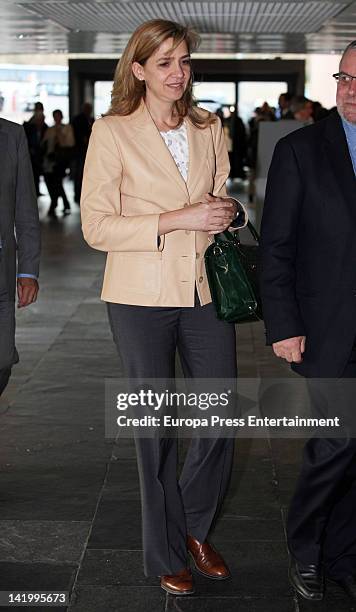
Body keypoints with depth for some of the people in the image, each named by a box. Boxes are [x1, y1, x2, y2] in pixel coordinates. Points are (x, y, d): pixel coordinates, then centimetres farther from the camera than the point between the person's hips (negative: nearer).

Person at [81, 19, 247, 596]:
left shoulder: (209, 128, 9)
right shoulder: (112, 132, -5)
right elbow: (96, 226, -10)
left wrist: (231, 212, -2)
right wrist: (176, 220, -18)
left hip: (206, 290, 4)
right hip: (142, 297, -4)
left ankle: (195, 527, 33)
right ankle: (167, 554, 25)